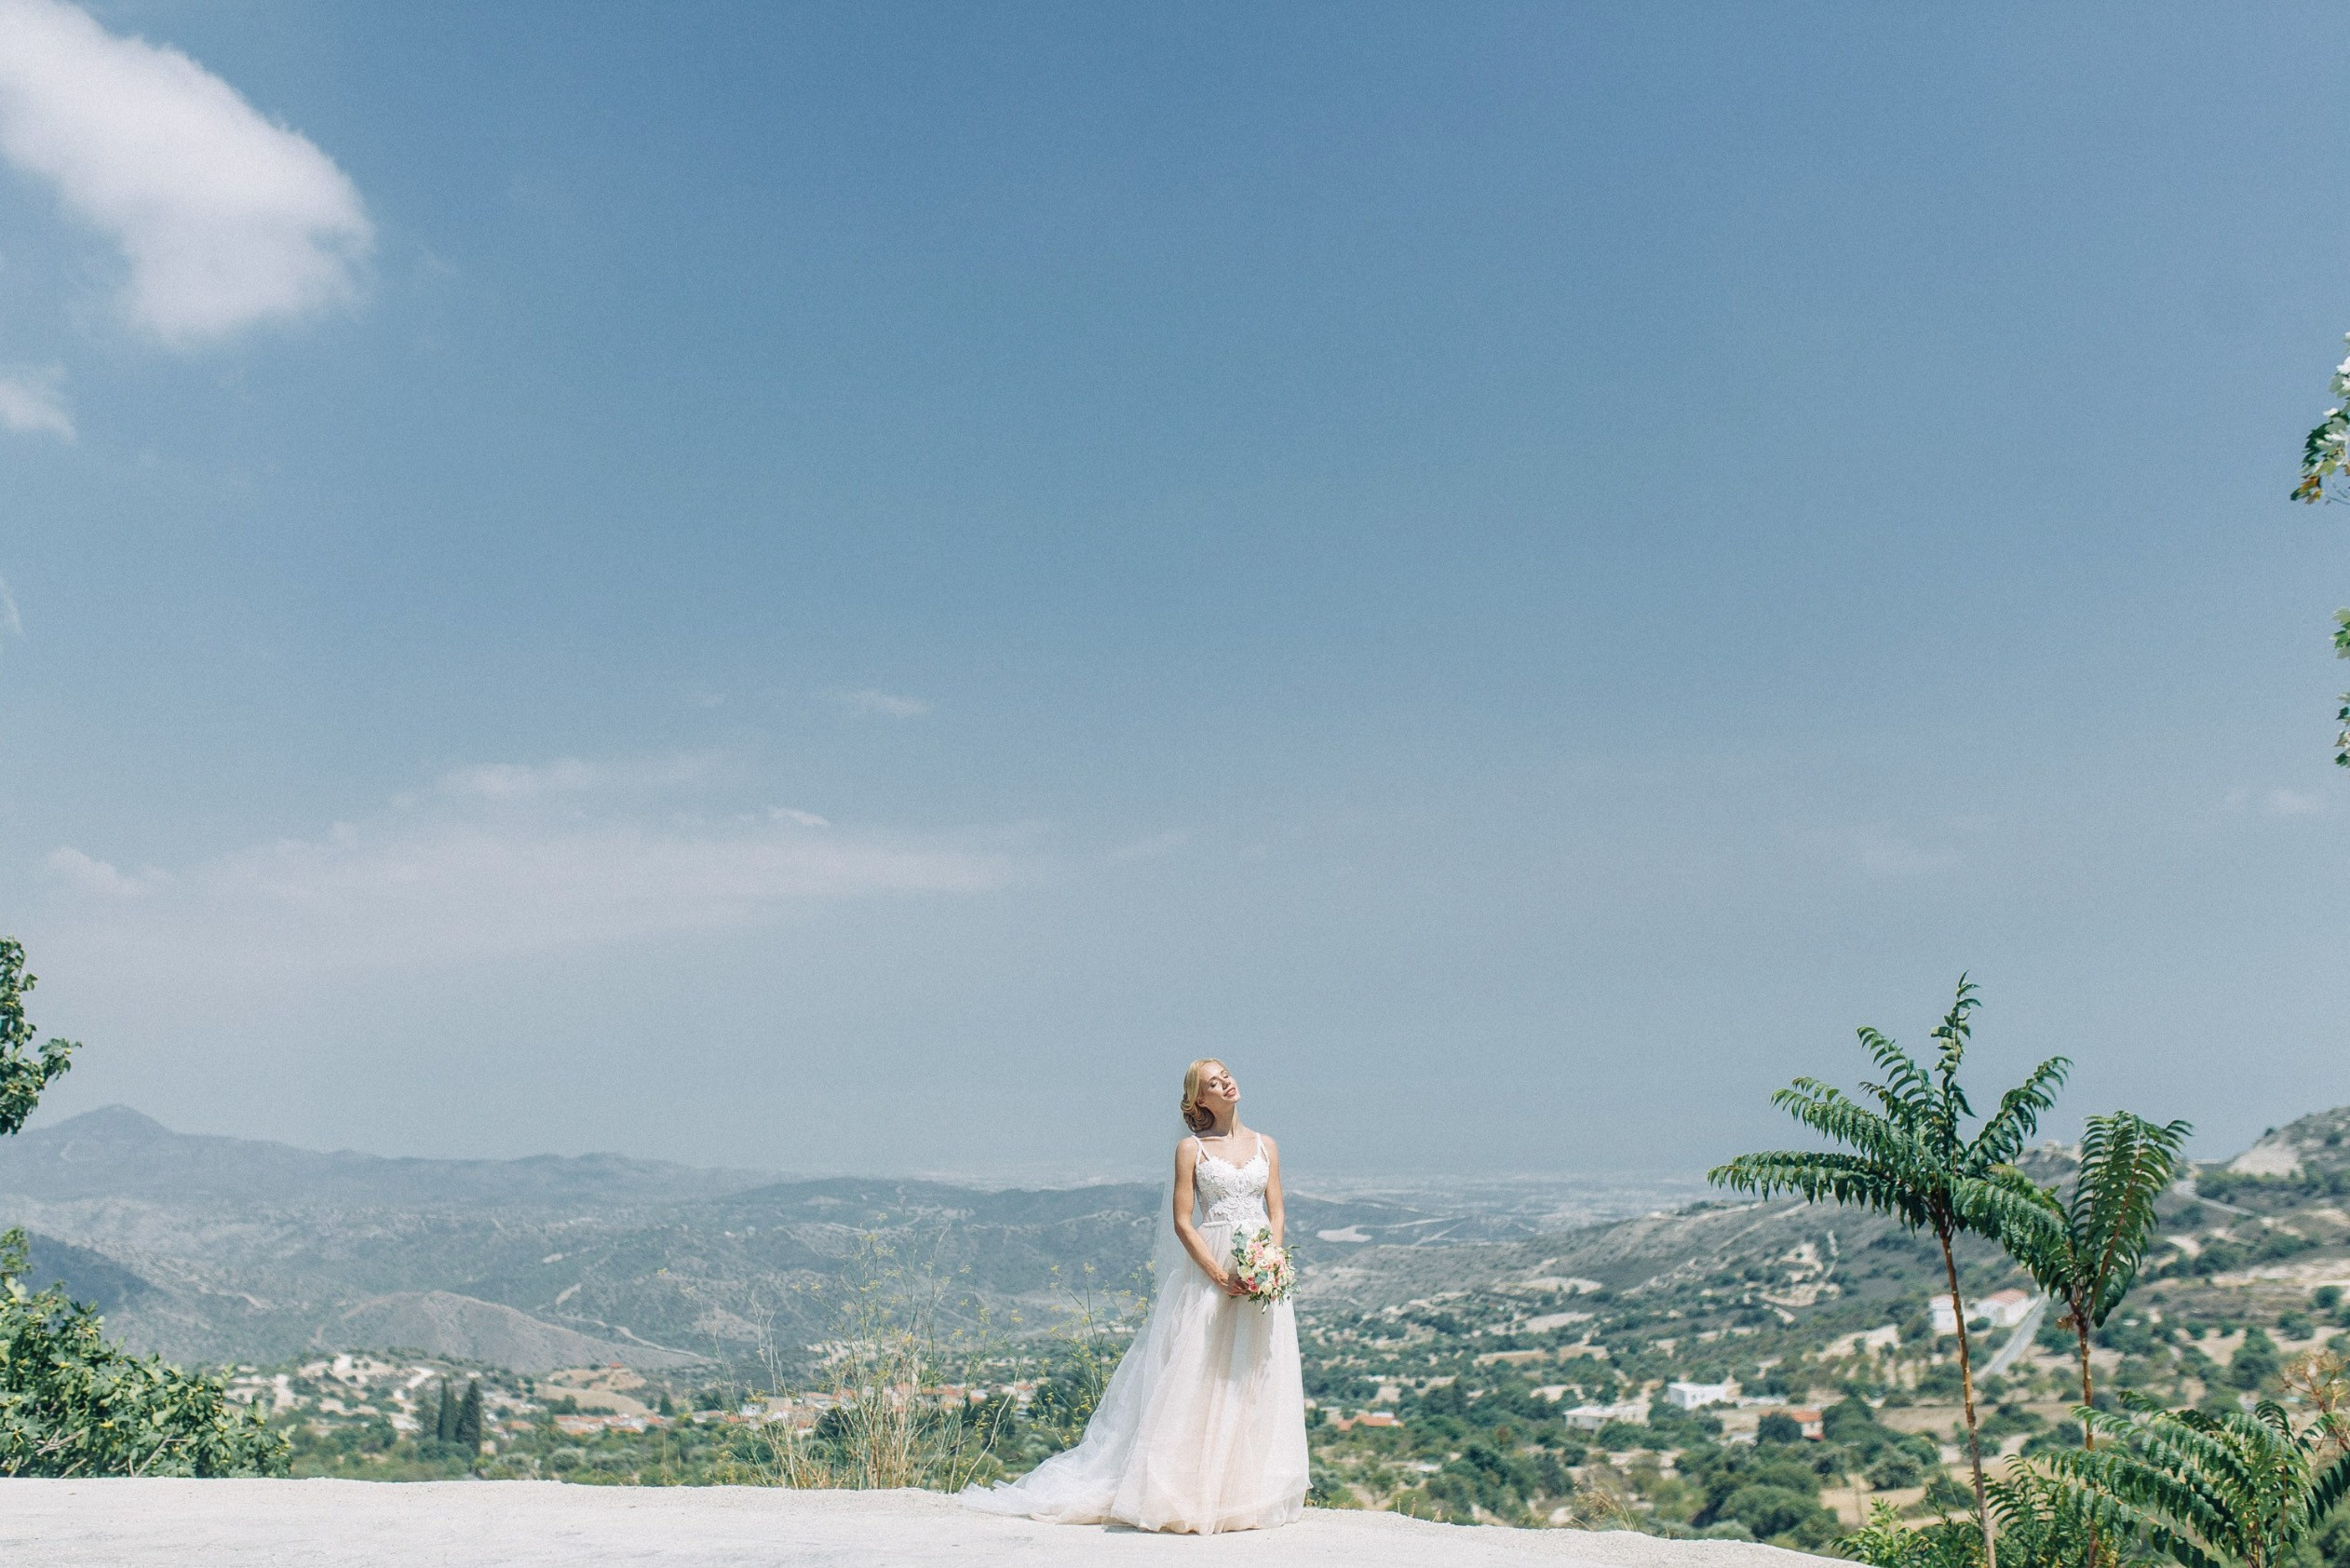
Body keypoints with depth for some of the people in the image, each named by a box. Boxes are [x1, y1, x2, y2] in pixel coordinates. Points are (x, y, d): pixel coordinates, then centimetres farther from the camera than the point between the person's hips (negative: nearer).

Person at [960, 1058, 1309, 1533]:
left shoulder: (1266, 1146, 11)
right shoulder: (1190, 1148, 1)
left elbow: (1276, 1212, 9)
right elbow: (1182, 1221, -4)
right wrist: (1219, 1275, -14)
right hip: (1208, 1270, -3)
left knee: (1259, 1384, 3)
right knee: (1198, 1378, -4)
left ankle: (1249, 1491, 11)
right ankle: (1191, 1492, 3)